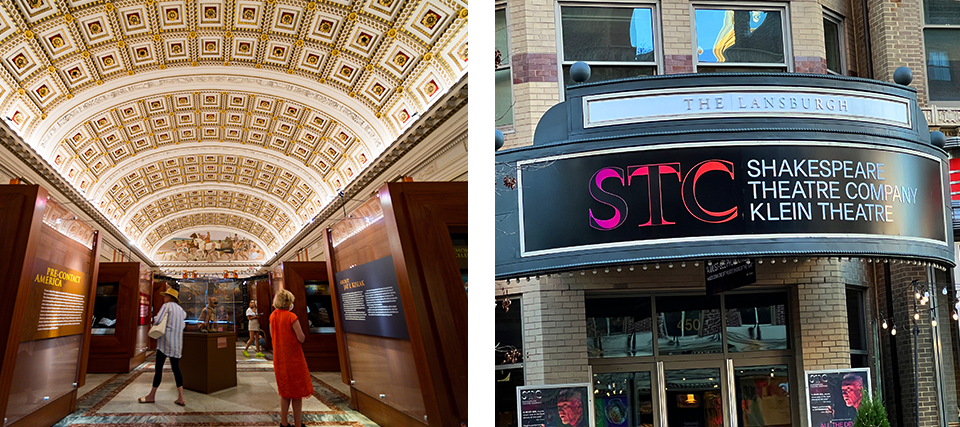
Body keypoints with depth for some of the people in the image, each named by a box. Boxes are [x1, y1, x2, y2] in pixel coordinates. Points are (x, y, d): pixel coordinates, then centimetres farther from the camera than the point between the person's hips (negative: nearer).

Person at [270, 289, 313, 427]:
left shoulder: (273, 316, 3)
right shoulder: (291, 316, -17)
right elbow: (301, 338, -18)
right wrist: (298, 327, -1)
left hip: (279, 358, 7)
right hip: (293, 357, -6)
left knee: (285, 391, 17)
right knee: (297, 391, 4)